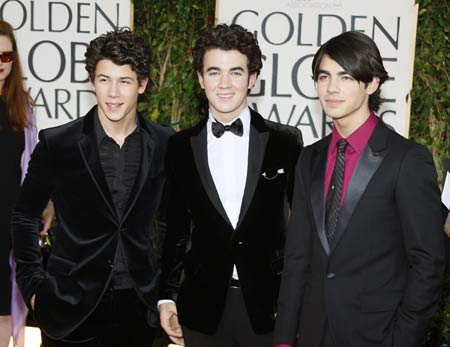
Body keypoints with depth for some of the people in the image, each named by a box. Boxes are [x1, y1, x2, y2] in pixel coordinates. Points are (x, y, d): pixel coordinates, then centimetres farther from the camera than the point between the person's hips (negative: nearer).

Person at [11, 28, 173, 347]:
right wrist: (32, 285, 0)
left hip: (139, 305, 2)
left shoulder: (165, 144, -1)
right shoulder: (56, 143, -7)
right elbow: (24, 216, 4)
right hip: (72, 306, -2)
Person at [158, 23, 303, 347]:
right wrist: (167, 295, 6)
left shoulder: (286, 141, -3)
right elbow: (176, 227, 8)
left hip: (268, 304, -1)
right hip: (203, 307, 2)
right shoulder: (180, 146, 2)